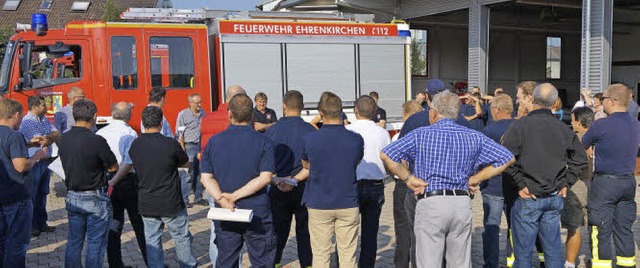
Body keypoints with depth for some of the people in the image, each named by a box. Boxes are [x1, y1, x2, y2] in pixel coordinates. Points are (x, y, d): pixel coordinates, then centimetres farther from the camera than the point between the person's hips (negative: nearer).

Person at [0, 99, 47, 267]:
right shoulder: (14, 136, -18)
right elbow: (21, 166, -24)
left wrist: (28, 144, 16)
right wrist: (37, 156, -7)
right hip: (16, 198, -8)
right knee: (16, 243, 2)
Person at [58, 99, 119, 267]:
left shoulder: (64, 139, 0)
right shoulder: (96, 141, -20)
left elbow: (68, 163, 11)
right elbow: (113, 167, -11)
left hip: (72, 197, 6)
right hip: (95, 198, -6)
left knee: (73, 243, 15)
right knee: (95, 244, 5)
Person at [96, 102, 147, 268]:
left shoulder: (100, 133, 0)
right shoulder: (130, 134, -13)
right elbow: (129, 162, -21)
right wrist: (113, 182, -16)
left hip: (106, 184, 4)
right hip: (128, 182, -4)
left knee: (113, 225, 13)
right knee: (140, 225, 6)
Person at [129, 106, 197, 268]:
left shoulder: (135, 145, -4)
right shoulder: (171, 144, -16)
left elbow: (134, 168, 11)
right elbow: (186, 163, 1)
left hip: (146, 204, 4)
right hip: (171, 203, -3)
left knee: (152, 242, 12)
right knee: (182, 238, 14)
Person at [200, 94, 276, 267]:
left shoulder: (214, 141, 1)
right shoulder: (264, 142, -7)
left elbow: (206, 178, -4)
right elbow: (265, 178, -14)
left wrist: (222, 199, -14)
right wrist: (235, 196, -14)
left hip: (225, 214, 3)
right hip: (257, 213, -2)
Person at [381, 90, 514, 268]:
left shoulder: (421, 135, -1)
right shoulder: (474, 137, 9)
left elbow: (386, 155, -9)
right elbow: (507, 158, 11)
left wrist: (409, 179, -2)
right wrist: (475, 179, 9)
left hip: (430, 202, -4)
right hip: (462, 203, 4)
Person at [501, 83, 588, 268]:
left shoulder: (521, 125, -12)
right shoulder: (562, 128, 4)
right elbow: (580, 158, 11)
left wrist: (520, 184, -12)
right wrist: (566, 183, 11)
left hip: (528, 198, -5)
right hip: (555, 197, 5)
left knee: (523, 251, 3)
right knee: (553, 249, 14)